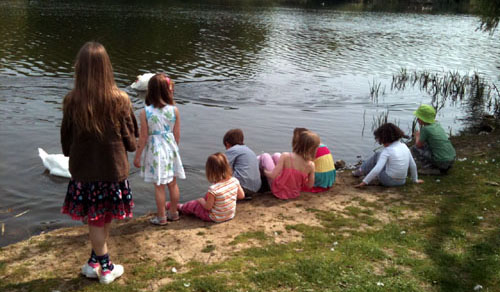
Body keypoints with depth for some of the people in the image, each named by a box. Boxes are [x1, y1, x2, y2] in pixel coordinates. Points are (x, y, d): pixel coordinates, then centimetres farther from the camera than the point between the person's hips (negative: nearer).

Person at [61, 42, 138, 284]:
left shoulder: (71, 101, -11)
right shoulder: (120, 99, -15)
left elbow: (66, 139, 1)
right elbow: (130, 140, -6)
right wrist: (130, 147, 17)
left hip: (84, 170, 1)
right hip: (113, 169, -1)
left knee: (96, 220, 16)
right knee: (105, 219, 16)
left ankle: (99, 265, 28)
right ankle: (105, 268, 26)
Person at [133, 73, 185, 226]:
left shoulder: (145, 112, -13)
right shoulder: (174, 110, -7)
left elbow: (143, 137, -9)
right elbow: (177, 134, -1)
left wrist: (137, 156, 1)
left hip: (155, 150, -2)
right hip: (170, 148, 3)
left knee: (159, 186, 7)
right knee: (173, 183, 16)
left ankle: (161, 217, 18)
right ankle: (173, 213, 31)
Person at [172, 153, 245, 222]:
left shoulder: (213, 189, -32)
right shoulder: (234, 181, -16)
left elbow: (208, 207, -19)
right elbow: (242, 196, -1)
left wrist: (201, 200, 1)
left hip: (216, 218, -6)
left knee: (192, 204, 16)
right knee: (207, 196, 26)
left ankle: (181, 207, 49)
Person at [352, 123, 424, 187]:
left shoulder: (387, 151, -18)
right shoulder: (404, 146, -1)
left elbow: (377, 170, -24)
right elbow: (413, 165, 4)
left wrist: (364, 182, -19)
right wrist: (415, 180, 18)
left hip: (389, 181, -6)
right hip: (402, 181, 6)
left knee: (376, 156, 14)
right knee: (379, 154, 21)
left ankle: (361, 171, 26)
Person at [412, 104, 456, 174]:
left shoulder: (425, 129, -14)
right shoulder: (437, 124, 8)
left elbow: (418, 145, -2)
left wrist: (417, 136, 14)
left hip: (441, 161, -7)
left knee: (414, 148, 0)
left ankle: (429, 168, -4)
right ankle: (444, 167, 20)